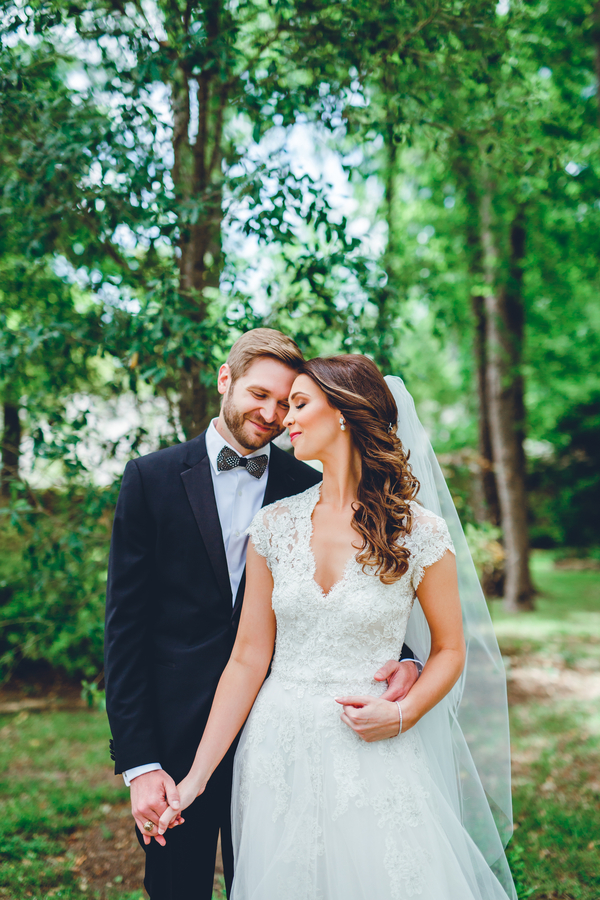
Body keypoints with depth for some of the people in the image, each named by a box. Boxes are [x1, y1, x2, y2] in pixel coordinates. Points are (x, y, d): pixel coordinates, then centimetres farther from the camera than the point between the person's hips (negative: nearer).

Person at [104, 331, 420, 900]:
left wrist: (399, 660, -18)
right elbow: (126, 623, -5)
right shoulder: (152, 479, -3)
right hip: (177, 738, -1)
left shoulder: (309, 489, 1)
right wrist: (138, 762, -10)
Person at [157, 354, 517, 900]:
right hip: (278, 756, 2)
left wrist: (402, 713, -14)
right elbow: (248, 659, 1)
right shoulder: (274, 526, 0)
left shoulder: (420, 533, -7)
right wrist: (197, 776, -1)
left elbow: (449, 649, 4)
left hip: (373, 761, -2)